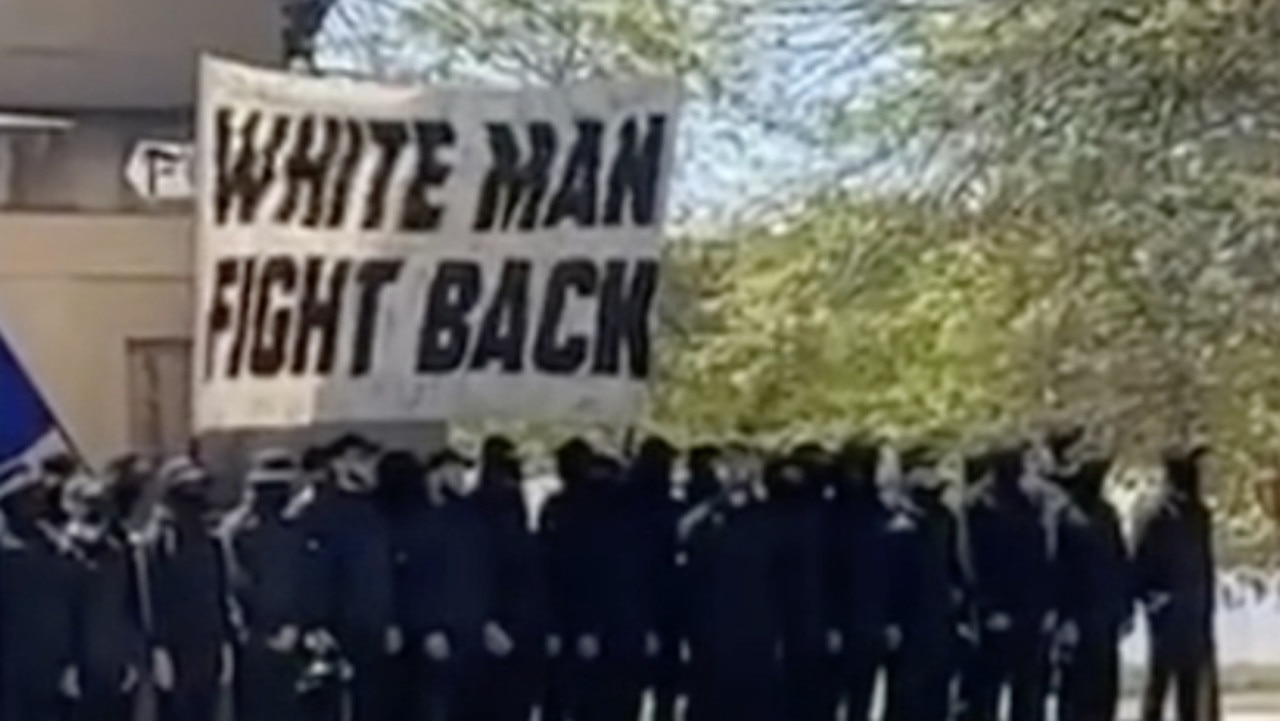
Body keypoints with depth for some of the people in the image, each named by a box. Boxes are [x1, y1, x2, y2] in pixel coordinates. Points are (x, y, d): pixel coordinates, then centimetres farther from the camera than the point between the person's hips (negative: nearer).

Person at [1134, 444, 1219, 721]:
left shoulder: (1199, 514, 10)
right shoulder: (1152, 514, -10)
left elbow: (1206, 566, 13)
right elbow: (1138, 568, -10)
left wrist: (1206, 610, 9)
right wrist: (1155, 599, -18)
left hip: (1195, 615, 6)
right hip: (1167, 614, -6)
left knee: (1195, 685, 8)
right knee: (1159, 680, -1)